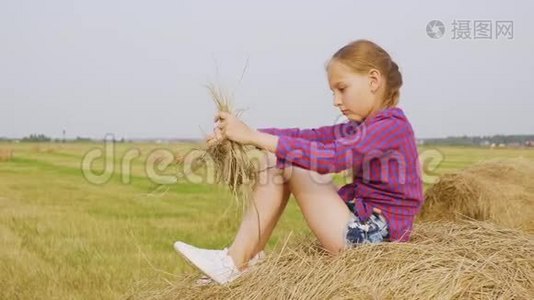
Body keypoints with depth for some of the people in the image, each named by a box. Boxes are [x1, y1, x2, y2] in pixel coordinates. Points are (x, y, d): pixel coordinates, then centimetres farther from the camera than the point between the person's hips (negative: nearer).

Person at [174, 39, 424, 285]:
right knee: (278, 157, 5)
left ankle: (234, 263, -9)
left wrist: (254, 137, -29)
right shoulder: (365, 127, 16)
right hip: (362, 223, 10)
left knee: (286, 163, -14)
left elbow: (329, 158, -29)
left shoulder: (392, 126, -16)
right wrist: (245, 135, -4)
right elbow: (309, 137, 8)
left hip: (368, 236, -10)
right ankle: (248, 256, 3)